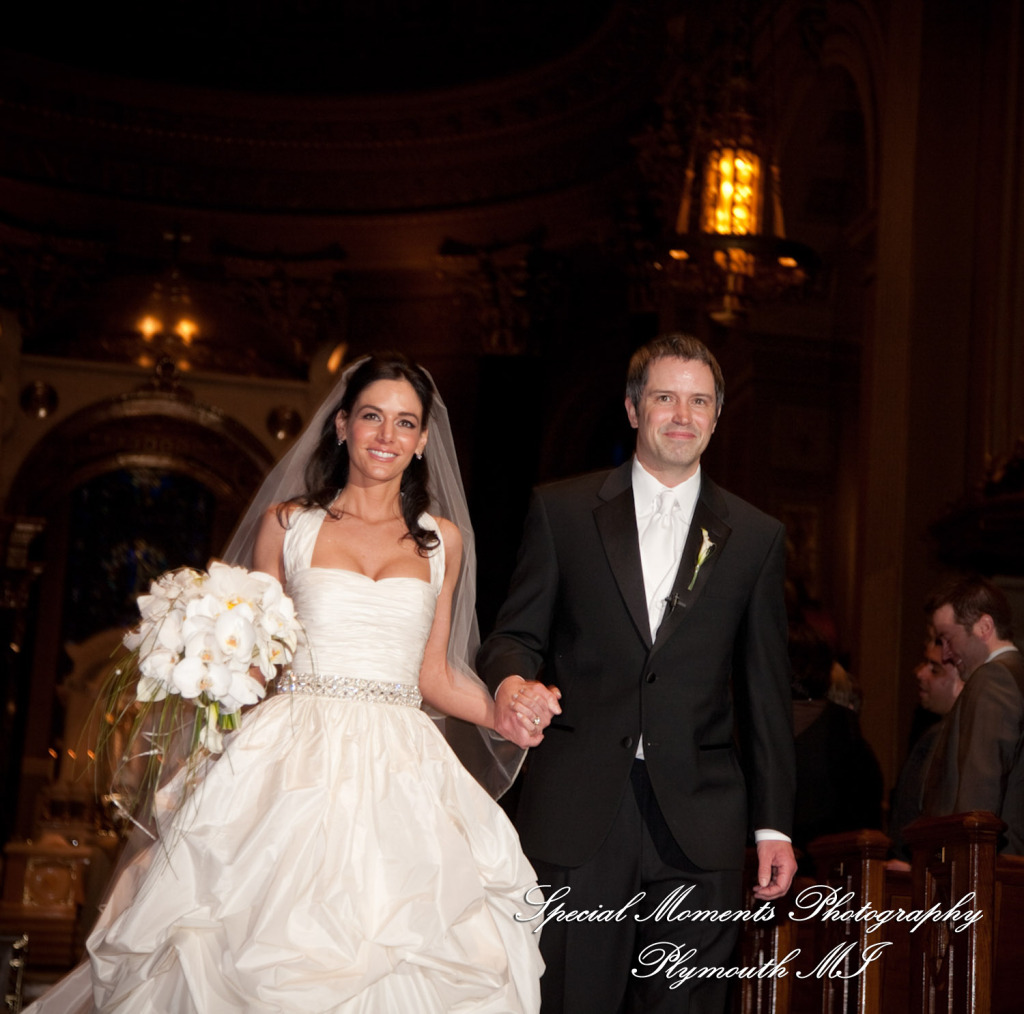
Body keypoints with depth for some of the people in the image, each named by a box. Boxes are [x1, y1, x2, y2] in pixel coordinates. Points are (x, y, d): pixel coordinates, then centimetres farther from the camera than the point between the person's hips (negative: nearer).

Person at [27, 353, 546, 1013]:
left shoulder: (442, 541, 13)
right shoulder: (287, 526, 8)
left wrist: (505, 715, 0)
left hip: (400, 768, 2)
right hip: (294, 760, -1)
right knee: (276, 952, -10)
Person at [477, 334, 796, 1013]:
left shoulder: (756, 537, 11)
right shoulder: (561, 509, 8)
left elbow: (766, 693, 11)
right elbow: (517, 633, 7)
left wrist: (774, 826, 7)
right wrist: (512, 679, -18)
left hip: (698, 828, 1)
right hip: (576, 815, -1)